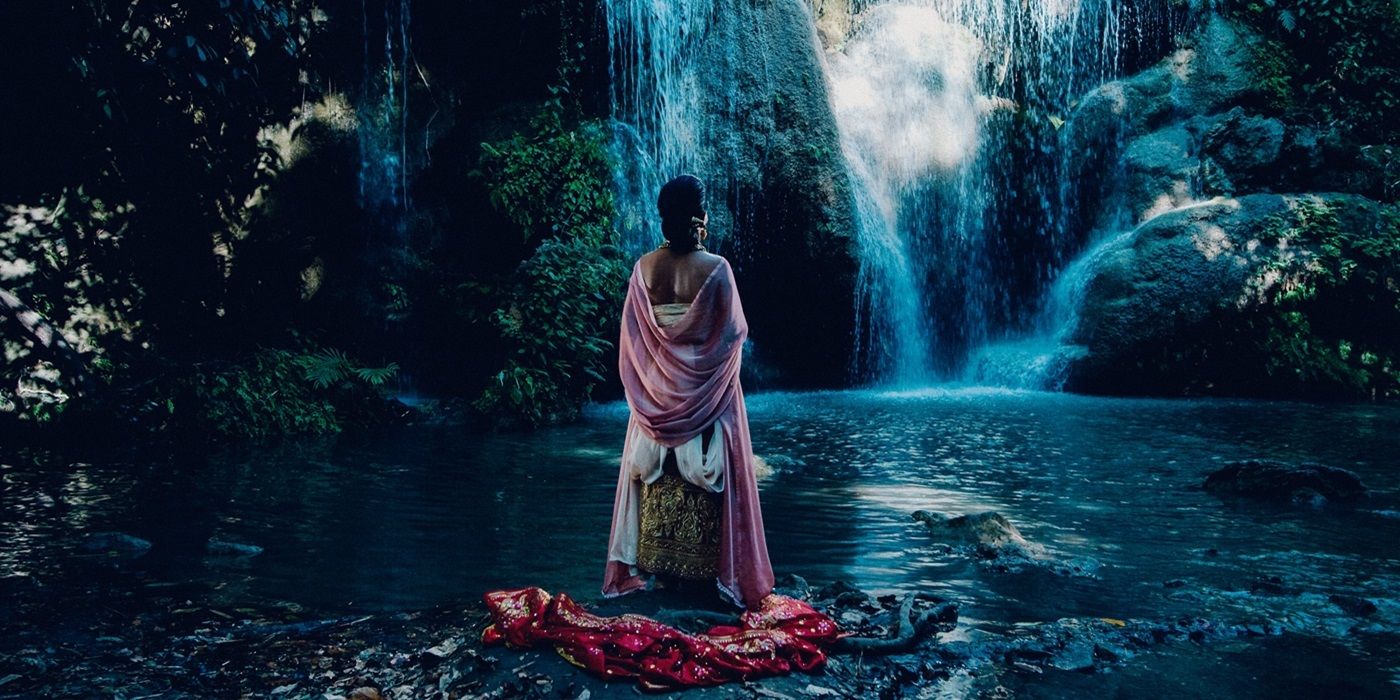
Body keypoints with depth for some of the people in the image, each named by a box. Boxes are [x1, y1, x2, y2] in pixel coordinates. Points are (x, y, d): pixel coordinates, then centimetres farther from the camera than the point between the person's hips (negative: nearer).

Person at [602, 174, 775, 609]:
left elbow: (632, 333, -1)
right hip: (706, 388, -3)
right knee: (707, 469, 7)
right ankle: (714, 566, 13)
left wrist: (644, 378, 12)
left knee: (656, 475, 12)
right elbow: (734, 330, -9)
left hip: (656, 388, 3)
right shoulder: (715, 267, -13)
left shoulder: (645, 267, -4)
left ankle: (651, 563, 18)